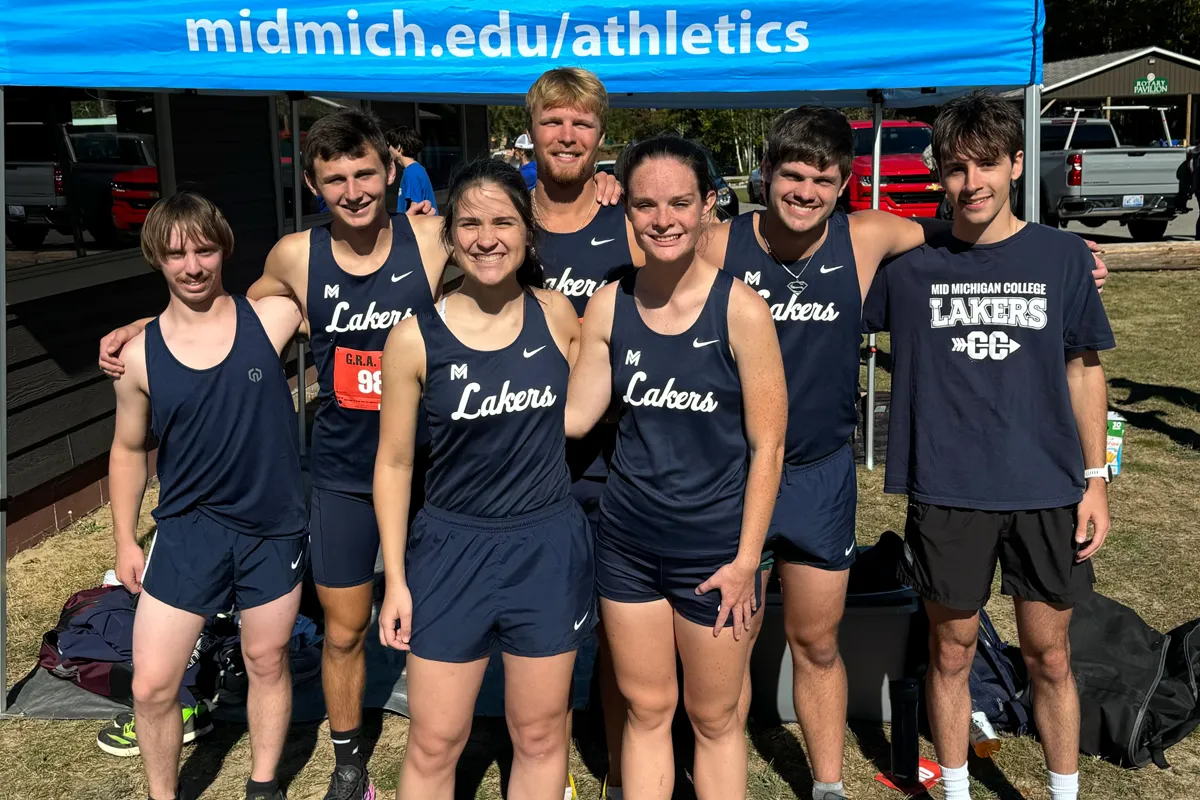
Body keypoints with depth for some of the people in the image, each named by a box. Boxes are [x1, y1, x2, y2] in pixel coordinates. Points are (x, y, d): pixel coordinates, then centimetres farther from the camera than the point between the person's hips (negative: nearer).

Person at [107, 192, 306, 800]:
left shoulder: (269, 319, -9)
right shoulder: (139, 355, -6)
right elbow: (128, 449, 7)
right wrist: (124, 540, 7)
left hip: (273, 530, 0)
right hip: (187, 530, 0)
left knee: (267, 663, 17)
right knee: (152, 686, 2)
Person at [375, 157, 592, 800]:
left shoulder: (557, 314, -4)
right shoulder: (415, 338, -9)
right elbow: (393, 462, -2)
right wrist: (395, 579, -2)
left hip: (548, 548, 2)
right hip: (452, 552, -1)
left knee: (540, 735, 15)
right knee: (433, 746, 9)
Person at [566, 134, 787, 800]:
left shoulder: (739, 308, -14)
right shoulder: (608, 305, -2)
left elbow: (767, 443, -10)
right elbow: (575, 416, 1)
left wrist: (746, 559, -10)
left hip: (713, 547, -3)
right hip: (627, 542, 3)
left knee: (714, 718, 14)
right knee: (646, 709, 17)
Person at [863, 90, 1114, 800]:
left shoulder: (1062, 256, 1)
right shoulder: (910, 262, -2)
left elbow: (1084, 370, 6)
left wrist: (1096, 478, 3)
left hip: (1046, 492, 1)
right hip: (946, 495, 0)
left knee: (1049, 656, 11)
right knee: (951, 653, 12)